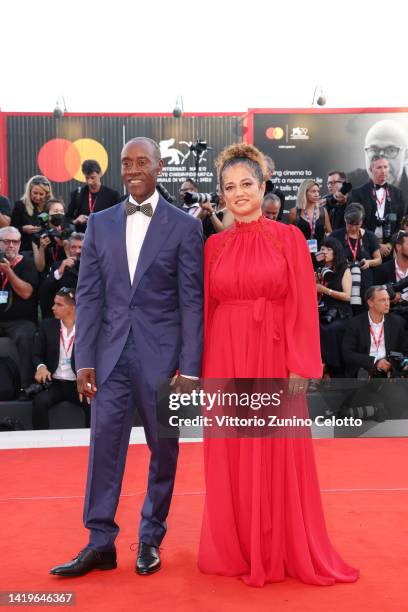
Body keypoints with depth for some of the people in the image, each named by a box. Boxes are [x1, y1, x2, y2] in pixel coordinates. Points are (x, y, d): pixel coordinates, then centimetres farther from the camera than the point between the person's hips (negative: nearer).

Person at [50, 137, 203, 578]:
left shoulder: (184, 226, -1)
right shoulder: (100, 223, 8)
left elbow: (191, 301, -4)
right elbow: (88, 295, 5)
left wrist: (189, 368, -9)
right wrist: (84, 360, -1)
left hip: (162, 355, -2)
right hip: (111, 354, 2)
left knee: (163, 449, 9)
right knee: (104, 447, 4)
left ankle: (150, 538, 26)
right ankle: (100, 543, 16)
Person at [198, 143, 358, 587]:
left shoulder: (289, 237, 0)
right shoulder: (214, 245, 7)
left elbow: (303, 307, -5)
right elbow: (206, 308, 6)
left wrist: (300, 367, -11)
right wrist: (203, 368, 2)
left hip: (274, 357, -2)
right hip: (226, 359, 3)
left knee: (279, 456, 5)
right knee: (231, 458, 9)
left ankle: (285, 552, 22)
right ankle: (237, 550, 25)